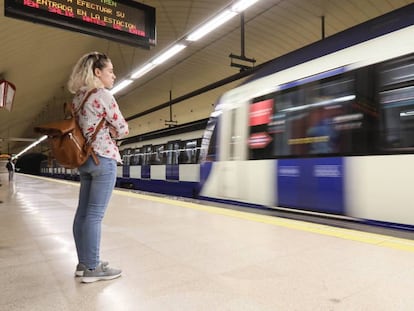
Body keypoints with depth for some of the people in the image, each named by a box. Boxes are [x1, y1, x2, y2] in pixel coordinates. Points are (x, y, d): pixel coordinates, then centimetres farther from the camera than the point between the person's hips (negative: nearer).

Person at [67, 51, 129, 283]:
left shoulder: (78, 97, 14)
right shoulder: (103, 95, -11)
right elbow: (123, 130, -9)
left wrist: (103, 130, 5)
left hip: (84, 157, 9)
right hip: (103, 158, -9)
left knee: (83, 212, 11)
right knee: (95, 214, -4)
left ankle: (84, 262, 23)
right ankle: (92, 268, 6)